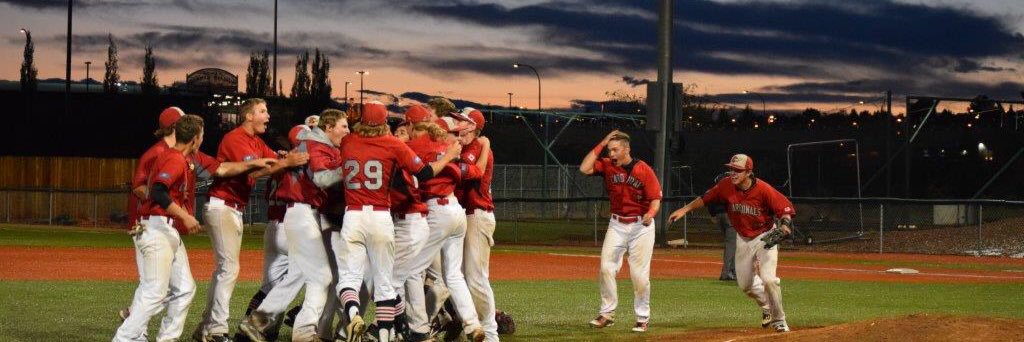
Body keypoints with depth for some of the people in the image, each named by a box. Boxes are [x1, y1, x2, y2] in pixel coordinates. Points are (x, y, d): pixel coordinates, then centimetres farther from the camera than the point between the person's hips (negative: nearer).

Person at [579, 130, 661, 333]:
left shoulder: (643, 170, -12)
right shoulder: (607, 165, -1)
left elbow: (656, 199, -12)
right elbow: (584, 169, -15)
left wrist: (650, 214, -34)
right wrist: (601, 145, -13)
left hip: (641, 226, -4)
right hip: (616, 225, 4)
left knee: (639, 274, -4)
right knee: (606, 268, -3)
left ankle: (643, 317, 10)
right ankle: (607, 313, 7)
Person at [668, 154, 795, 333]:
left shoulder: (763, 189, -26)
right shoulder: (726, 186, -15)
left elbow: (785, 207, -21)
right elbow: (705, 198, -3)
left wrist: (784, 224, -39)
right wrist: (684, 210, -9)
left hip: (765, 236, -5)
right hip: (743, 239, 5)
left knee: (768, 279, -19)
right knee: (745, 283, 10)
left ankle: (779, 319, 0)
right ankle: (766, 307, 39)